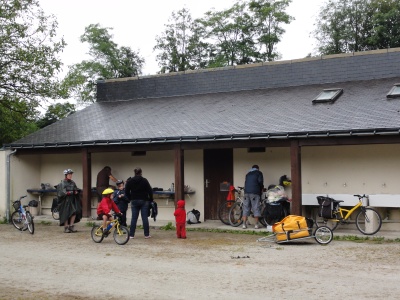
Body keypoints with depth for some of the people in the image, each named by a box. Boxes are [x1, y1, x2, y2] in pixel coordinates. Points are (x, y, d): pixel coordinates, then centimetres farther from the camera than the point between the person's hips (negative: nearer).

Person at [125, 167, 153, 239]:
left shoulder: (130, 181, 2)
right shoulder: (144, 180, -6)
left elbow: (127, 191, 7)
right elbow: (150, 191, -6)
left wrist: (130, 199, 16)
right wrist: (150, 199, 6)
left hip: (134, 201, 2)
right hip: (144, 201, -2)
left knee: (134, 218, 4)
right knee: (145, 217, 1)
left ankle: (131, 234, 2)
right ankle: (146, 234, 3)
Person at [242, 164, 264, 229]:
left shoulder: (248, 174, 25)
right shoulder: (259, 173, 10)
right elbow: (260, 182, -2)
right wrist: (261, 189, 13)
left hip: (246, 192, 5)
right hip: (255, 192, -5)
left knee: (246, 208, 5)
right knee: (256, 208, -2)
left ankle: (244, 224, 2)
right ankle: (256, 224, -4)